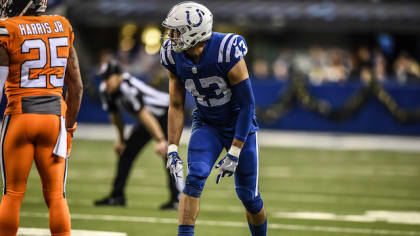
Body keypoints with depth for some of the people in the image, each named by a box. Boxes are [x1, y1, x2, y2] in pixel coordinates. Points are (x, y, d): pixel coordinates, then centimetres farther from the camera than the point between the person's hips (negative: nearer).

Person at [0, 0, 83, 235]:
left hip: (20, 117, -3)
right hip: (54, 116, 3)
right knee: (56, 194, 7)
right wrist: (69, 125, 20)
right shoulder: (62, 28, 6)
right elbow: (76, 86, 10)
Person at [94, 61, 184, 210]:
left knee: (167, 153, -24)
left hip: (166, 114, -9)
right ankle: (117, 196, 18)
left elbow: (145, 116, -42)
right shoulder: (105, 90, -9)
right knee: (126, 152, 9)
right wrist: (121, 140, 16)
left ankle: (178, 199, -25)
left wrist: (160, 140, -47)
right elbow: (116, 116, 8)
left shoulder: (128, 90, -35)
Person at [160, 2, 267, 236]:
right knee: (195, 178, -21)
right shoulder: (175, 57, -13)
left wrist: (234, 153, -22)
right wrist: (172, 148, -7)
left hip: (239, 126, -3)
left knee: (249, 196, 4)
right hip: (207, 126, 3)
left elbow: (247, 104, -22)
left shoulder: (226, 52, -29)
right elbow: (176, 106, 0)